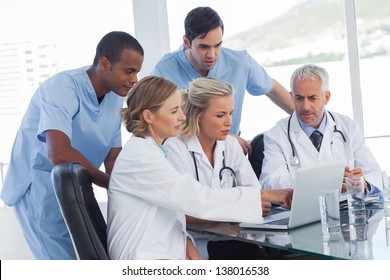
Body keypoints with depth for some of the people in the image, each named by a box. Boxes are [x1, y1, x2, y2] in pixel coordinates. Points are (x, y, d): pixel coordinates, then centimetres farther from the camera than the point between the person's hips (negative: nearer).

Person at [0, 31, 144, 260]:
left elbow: (113, 158, 4)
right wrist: (113, 184, -28)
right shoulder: (63, 88, -24)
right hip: (39, 191, -7)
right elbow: (59, 154, -37)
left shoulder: (116, 97, -2)